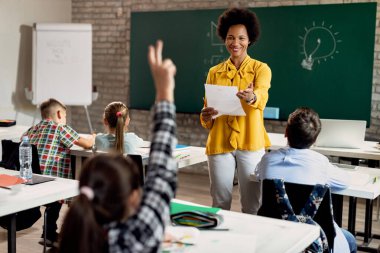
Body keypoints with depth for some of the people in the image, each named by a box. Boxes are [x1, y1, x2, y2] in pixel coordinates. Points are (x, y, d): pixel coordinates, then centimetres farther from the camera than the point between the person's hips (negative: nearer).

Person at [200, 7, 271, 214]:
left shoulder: (261, 69, 2)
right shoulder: (214, 72, 10)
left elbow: (261, 96, -19)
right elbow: (207, 109, 11)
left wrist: (250, 97, -43)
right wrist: (206, 116, -13)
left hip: (250, 143, -2)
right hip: (219, 143, 2)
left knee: (252, 205, 3)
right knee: (220, 204, 8)